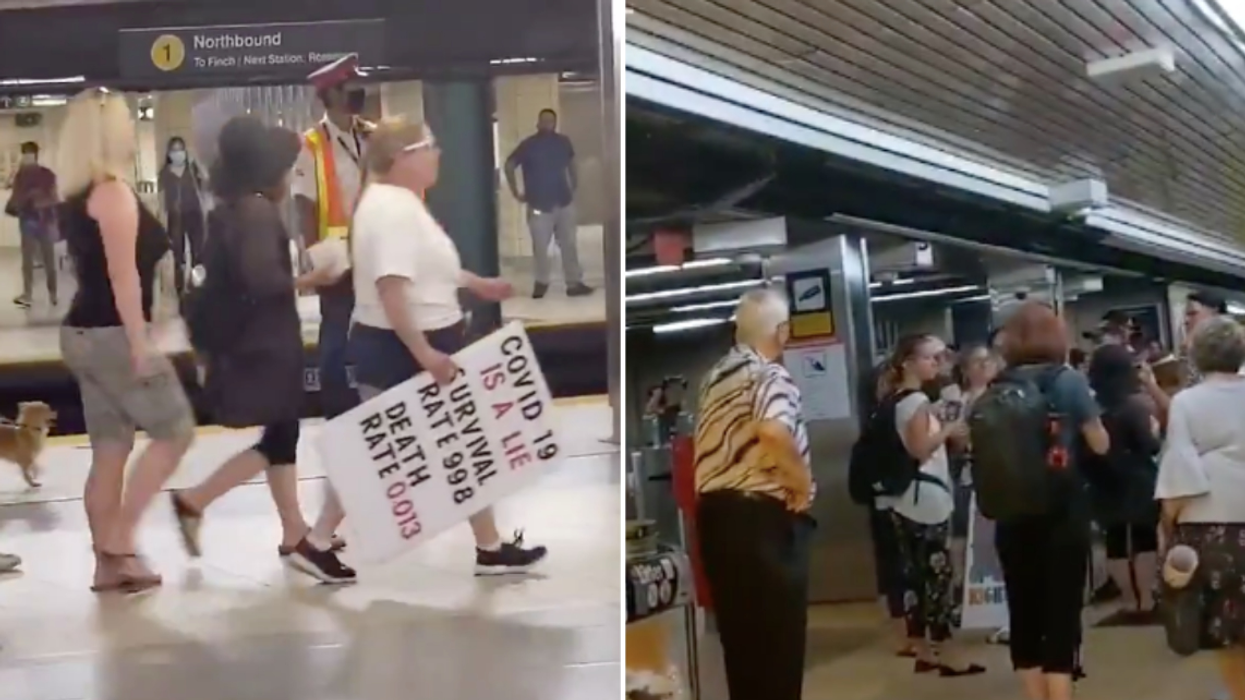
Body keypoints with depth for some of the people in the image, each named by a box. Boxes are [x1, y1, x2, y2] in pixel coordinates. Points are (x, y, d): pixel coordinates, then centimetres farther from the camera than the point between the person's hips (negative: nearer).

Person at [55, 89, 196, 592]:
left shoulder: (77, 197, 15)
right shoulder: (114, 192, -14)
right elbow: (124, 275, -20)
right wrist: (139, 343, -20)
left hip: (85, 333, 9)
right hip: (112, 335, -9)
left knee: (110, 451, 11)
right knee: (174, 431, 0)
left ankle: (109, 562, 15)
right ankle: (119, 542, 0)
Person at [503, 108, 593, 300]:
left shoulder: (563, 142, 2)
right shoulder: (528, 145, -9)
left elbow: (571, 163, 20)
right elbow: (509, 166, -3)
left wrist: (574, 185, 14)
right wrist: (516, 193, -3)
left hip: (564, 203, 3)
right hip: (539, 205, -3)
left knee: (569, 244, 4)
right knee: (540, 247, 2)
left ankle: (574, 283, 10)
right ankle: (541, 282, 20)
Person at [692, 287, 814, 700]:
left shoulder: (717, 375, 14)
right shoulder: (771, 376, -12)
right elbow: (774, 432, -31)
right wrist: (803, 485, -18)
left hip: (714, 510, 8)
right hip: (762, 515, -8)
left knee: (739, 629, 14)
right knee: (778, 635, 1)